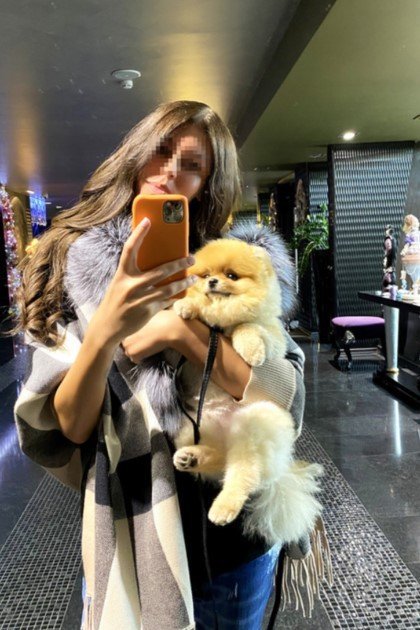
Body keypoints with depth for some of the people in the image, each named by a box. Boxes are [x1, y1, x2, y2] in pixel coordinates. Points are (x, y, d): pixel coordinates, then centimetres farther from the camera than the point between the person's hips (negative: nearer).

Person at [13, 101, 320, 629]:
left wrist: (181, 330, -22)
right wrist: (104, 329, -30)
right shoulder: (71, 265, -7)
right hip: (130, 538, -1)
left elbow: (288, 401, -12)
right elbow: (60, 432, -14)